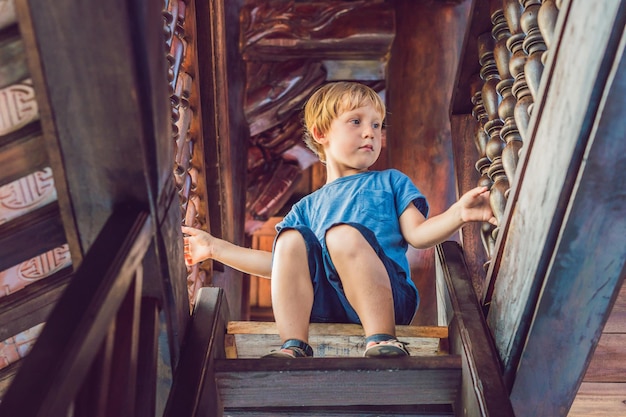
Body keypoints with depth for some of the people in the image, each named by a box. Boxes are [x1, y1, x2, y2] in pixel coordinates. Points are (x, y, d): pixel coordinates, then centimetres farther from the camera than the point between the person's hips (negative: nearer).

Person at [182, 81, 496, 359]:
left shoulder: (391, 182, 22)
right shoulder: (309, 206, 29)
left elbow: (417, 234, 7)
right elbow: (280, 263, 24)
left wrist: (458, 213, -13)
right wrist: (215, 247, 24)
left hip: (389, 297, -3)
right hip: (323, 305, 3)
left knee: (343, 233, -29)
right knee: (292, 238, -21)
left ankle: (382, 340, -34)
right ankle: (293, 346, -28)